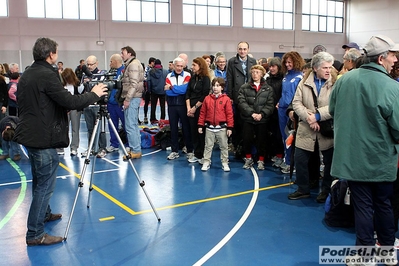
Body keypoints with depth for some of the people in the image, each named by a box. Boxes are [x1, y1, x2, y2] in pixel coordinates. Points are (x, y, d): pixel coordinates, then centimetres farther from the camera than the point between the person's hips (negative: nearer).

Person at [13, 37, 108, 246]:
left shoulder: (26, 75, 12)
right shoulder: (47, 75, -17)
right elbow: (69, 102, -22)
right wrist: (93, 94, -8)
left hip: (30, 134, 10)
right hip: (43, 137, -10)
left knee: (39, 181, 24)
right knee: (45, 185, -4)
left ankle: (44, 214, 41)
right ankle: (35, 234, 0)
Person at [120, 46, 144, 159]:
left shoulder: (133, 64, -11)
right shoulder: (130, 64, 20)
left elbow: (134, 84, -19)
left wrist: (127, 99, -20)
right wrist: (126, 98, 17)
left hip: (132, 98, -10)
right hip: (133, 98, 10)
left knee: (130, 125, -9)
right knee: (133, 125, 13)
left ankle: (135, 151, -5)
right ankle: (136, 149, 19)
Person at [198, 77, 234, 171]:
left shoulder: (226, 99, -5)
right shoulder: (207, 99, 1)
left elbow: (229, 114, -5)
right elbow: (202, 113, 5)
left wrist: (230, 127, -7)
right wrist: (200, 125, 3)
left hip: (222, 128, -1)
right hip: (209, 127, 2)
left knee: (224, 146, 8)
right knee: (208, 146, 9)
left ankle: (225, 163, 19)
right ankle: (206, 163, 17)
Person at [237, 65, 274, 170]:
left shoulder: (268, 88, 5)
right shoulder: (244, 87, 4)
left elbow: (270, 104, -2)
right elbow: (241, 102, -6)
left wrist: (261, 114, -15)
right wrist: (252, 113, -16)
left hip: (262, 119, 0)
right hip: (248, 119, 0)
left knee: (261, 140, 6)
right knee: (247, 139, 4)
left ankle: (261, 161, 22)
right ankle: (248, 158, 25)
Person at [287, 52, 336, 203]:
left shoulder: (336, 83, -7)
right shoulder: (305, 82, 2)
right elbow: (296, 103, -3)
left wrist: (317, 116, -22)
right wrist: (308, 117, -17)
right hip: (306, 131, 3)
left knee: (329, 162, 10)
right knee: (300, 160, 8)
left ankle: (327, 191, 29)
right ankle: (303, 189, 25)